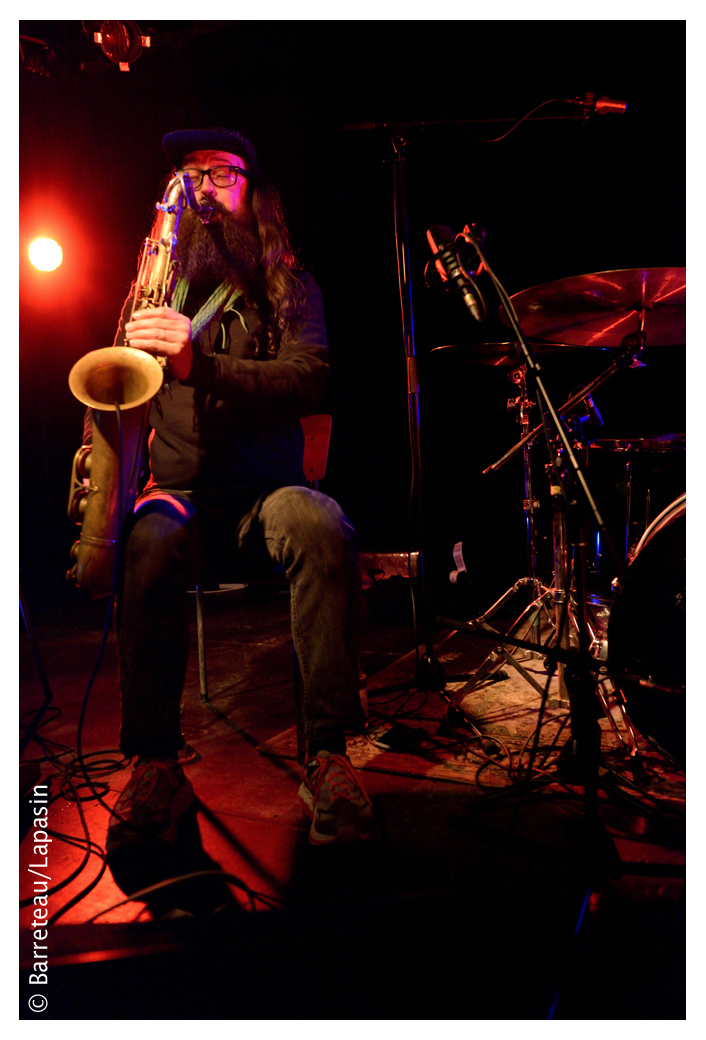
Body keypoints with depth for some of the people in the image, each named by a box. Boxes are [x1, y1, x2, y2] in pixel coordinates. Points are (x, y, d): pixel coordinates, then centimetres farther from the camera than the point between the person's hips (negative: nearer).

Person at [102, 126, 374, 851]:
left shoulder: (289, 286, 11)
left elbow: (308, 381, -8)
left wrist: (200, 363, -25)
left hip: (266, 488, -1)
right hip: (175, 489, 1)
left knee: (324, 530, -34)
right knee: (152, 543, -34)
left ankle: (328, 753, -24)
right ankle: (155, 766, -20)